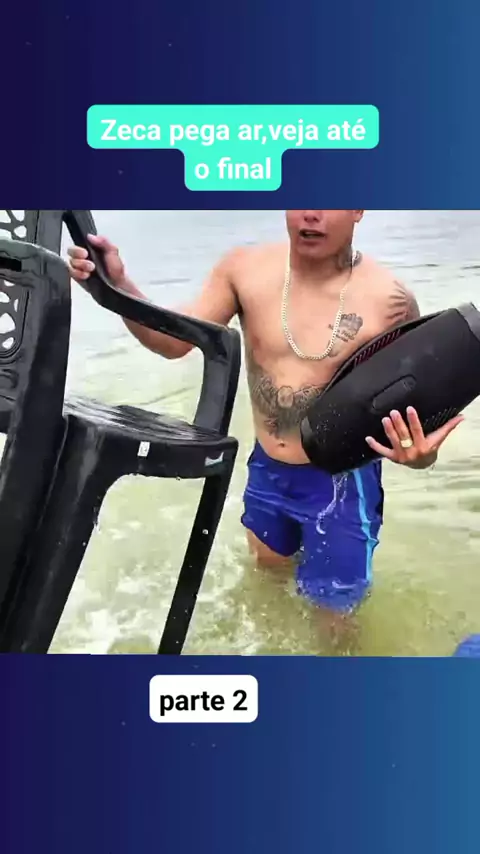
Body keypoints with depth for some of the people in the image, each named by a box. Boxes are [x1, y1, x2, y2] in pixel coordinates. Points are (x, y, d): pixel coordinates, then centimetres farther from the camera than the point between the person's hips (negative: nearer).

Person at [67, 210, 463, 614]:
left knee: (331, 611, 11)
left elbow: (411, 405, -13)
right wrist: (118, 285, -22)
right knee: (266, 573, 30)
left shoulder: (390, 300, -20)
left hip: (341, 481, -4)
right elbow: (174, 341, -6)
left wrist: (422, 452, -35)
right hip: (266, 470, 4)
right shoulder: (244, 270, -10)